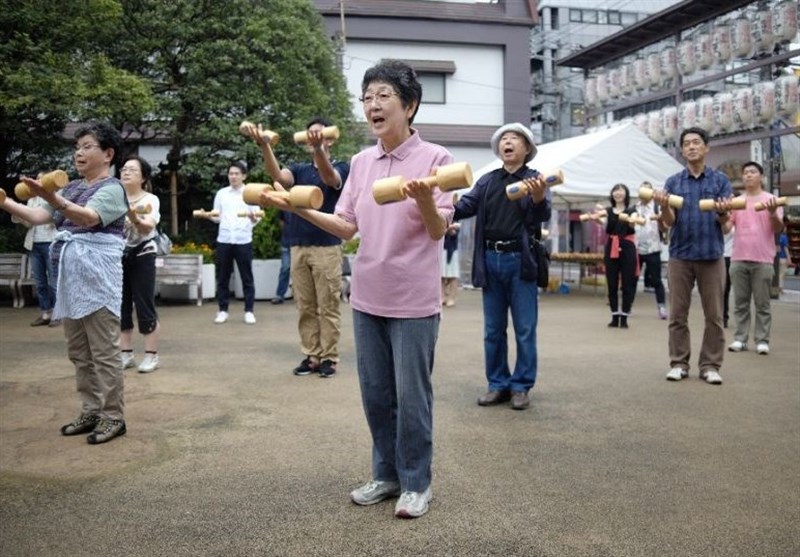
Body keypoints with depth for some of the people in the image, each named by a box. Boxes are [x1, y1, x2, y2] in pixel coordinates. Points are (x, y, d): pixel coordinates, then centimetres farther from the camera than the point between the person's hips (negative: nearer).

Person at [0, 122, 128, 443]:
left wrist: (52, 198, -41)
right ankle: (91, 412, 21)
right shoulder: (71, 189, 17)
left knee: (103, 352, -4)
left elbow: (88, 218, -26)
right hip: (69, 278, 8)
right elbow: (38, 217, 9)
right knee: (78, 352, 12)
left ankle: (113, 416, 4)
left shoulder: (112, 189, -7)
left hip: (96, 278, -8)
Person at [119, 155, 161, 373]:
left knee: (144, 306, -5)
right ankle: (127, 354, 17)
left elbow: (148, 227, -22)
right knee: (121, 306, 7)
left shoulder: (150, 199, -7)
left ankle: (151, 355, 4)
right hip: (118, 256, 4)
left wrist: (134, 218, -42)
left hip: (142, 257, -4)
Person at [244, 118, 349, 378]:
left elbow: (329, 178, -27)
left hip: (327, 247, -4)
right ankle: (311, 356, 16)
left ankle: (329, 357, 9)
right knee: (305, 308, 8)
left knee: (328, 307, 1)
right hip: (298, 247, 4)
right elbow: (278, 176, -12)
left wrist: (318, 148, -47)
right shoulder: (299, 169, 10)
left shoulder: (341, 168, -2)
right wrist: (264, 145, -31)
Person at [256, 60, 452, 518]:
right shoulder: (362, 162, 7)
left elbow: (439, 230, -14)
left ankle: (416, 482, 21)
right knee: (376, 393, 14)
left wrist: (424, 200, -34)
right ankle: (386, 474, 30)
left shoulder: (434, 157, -9)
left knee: (412, 395, 4)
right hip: (368, 296, 6)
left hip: (413, 300, -5)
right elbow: (347, 227, 9)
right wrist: (299, 209, -3)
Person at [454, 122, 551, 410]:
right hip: (491, 260, 4)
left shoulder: (535, 179, 0)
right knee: (493, 330, 10)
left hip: (520, 261, -3)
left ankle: (521, 386, 14)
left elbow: (542, 216, -14)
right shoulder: (486, 181, 10)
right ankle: (498, 384, 21)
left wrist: (539, 199, -37)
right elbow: (466, 205, -1)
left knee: (524, 329, 3)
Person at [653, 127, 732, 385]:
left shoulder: (720, 180, 5)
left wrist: (722, 211, -25)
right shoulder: (673, 182, 7)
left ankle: (710, 365, 10)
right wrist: (663, 206, -21)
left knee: (714, 315, 2)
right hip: (680, 255, 1)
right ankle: (679, 363, 11)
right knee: (678, 314, 3)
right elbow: (669, 221, 0)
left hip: (711, 255, 0)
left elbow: (725, 221, -1)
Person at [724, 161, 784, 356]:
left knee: (762, 303, 1)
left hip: (763, 260, -2)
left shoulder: (771, 199, 3)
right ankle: (740, 338, 10)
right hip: (738, 259, 3)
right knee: (740, 302, 5)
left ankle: (762, 340, 5)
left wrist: (773, 213, -23)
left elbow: (778, 229, -4)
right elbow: (726, 227, 4)